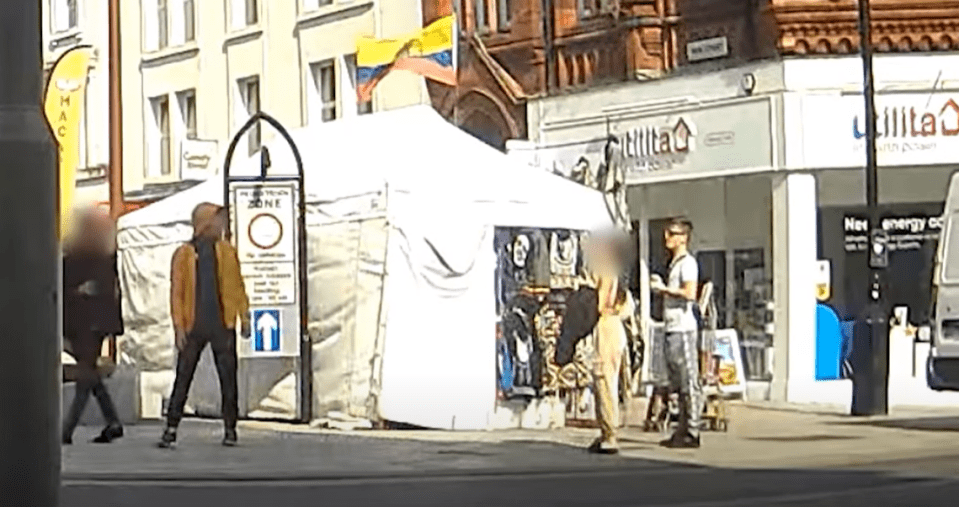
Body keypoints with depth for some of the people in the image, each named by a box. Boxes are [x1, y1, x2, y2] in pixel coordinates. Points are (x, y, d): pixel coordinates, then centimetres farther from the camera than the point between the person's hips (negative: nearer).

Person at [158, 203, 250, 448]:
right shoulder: (184, 254, 0)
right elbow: (176, 292, -1)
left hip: (222, 326, 2)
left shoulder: (227, 251, 8)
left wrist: (244, 317, 3)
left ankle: (230, 429, 10)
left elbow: (237, 285, 10)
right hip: (194, 327, -2)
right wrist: (178, 327, -8)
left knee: (228, 379, 3)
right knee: (182, 379, -1)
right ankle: (171, 430, 1)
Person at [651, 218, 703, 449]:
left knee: (689, 382, -8)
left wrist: (664, 288, -12)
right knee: (678, 384, 11)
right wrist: (662, 288, 12)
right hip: (672, 327, 10)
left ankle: (692, 433, -8)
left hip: (684, 328, -10)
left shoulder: (687, 263, -8)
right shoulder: (674, 263, 21)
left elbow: (689, 293, -20)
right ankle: (683, 430, 15)